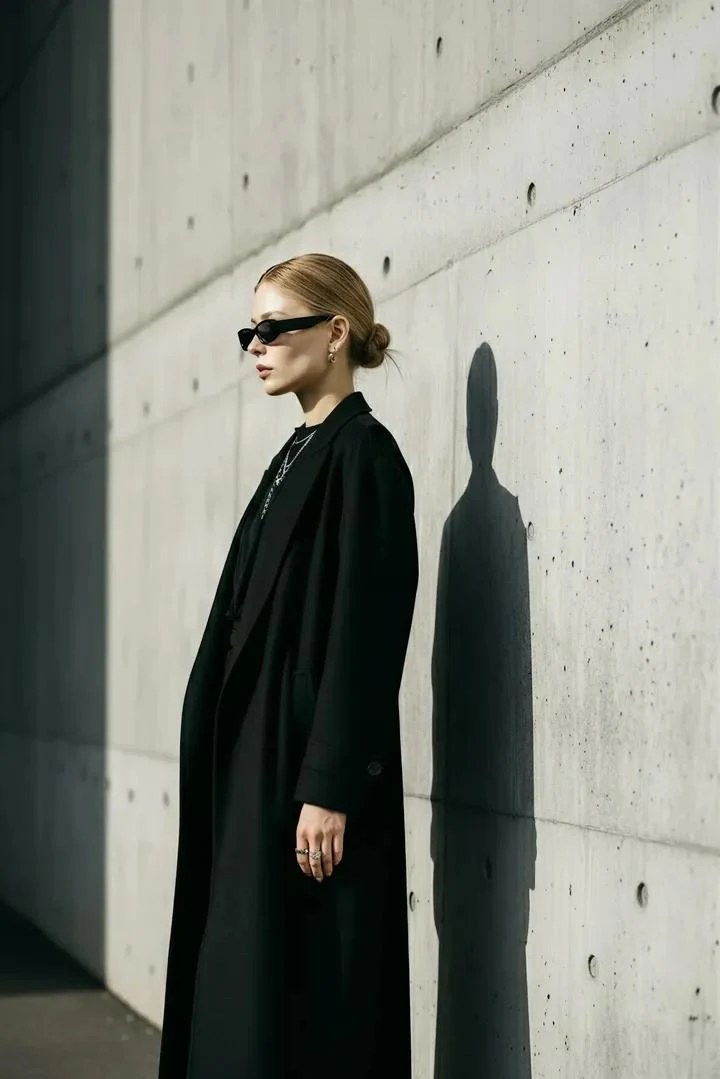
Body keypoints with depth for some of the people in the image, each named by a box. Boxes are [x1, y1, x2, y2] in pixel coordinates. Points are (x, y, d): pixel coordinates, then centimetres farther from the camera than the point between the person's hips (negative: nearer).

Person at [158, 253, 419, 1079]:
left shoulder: (362, 454, -11)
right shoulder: (301, 454, 16)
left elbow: (365, 631, -18)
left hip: (309, 767, -9)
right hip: (255, 762, 9)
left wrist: (329, 791, -21)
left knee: (298, 999, -7)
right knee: (241, 987, 10)